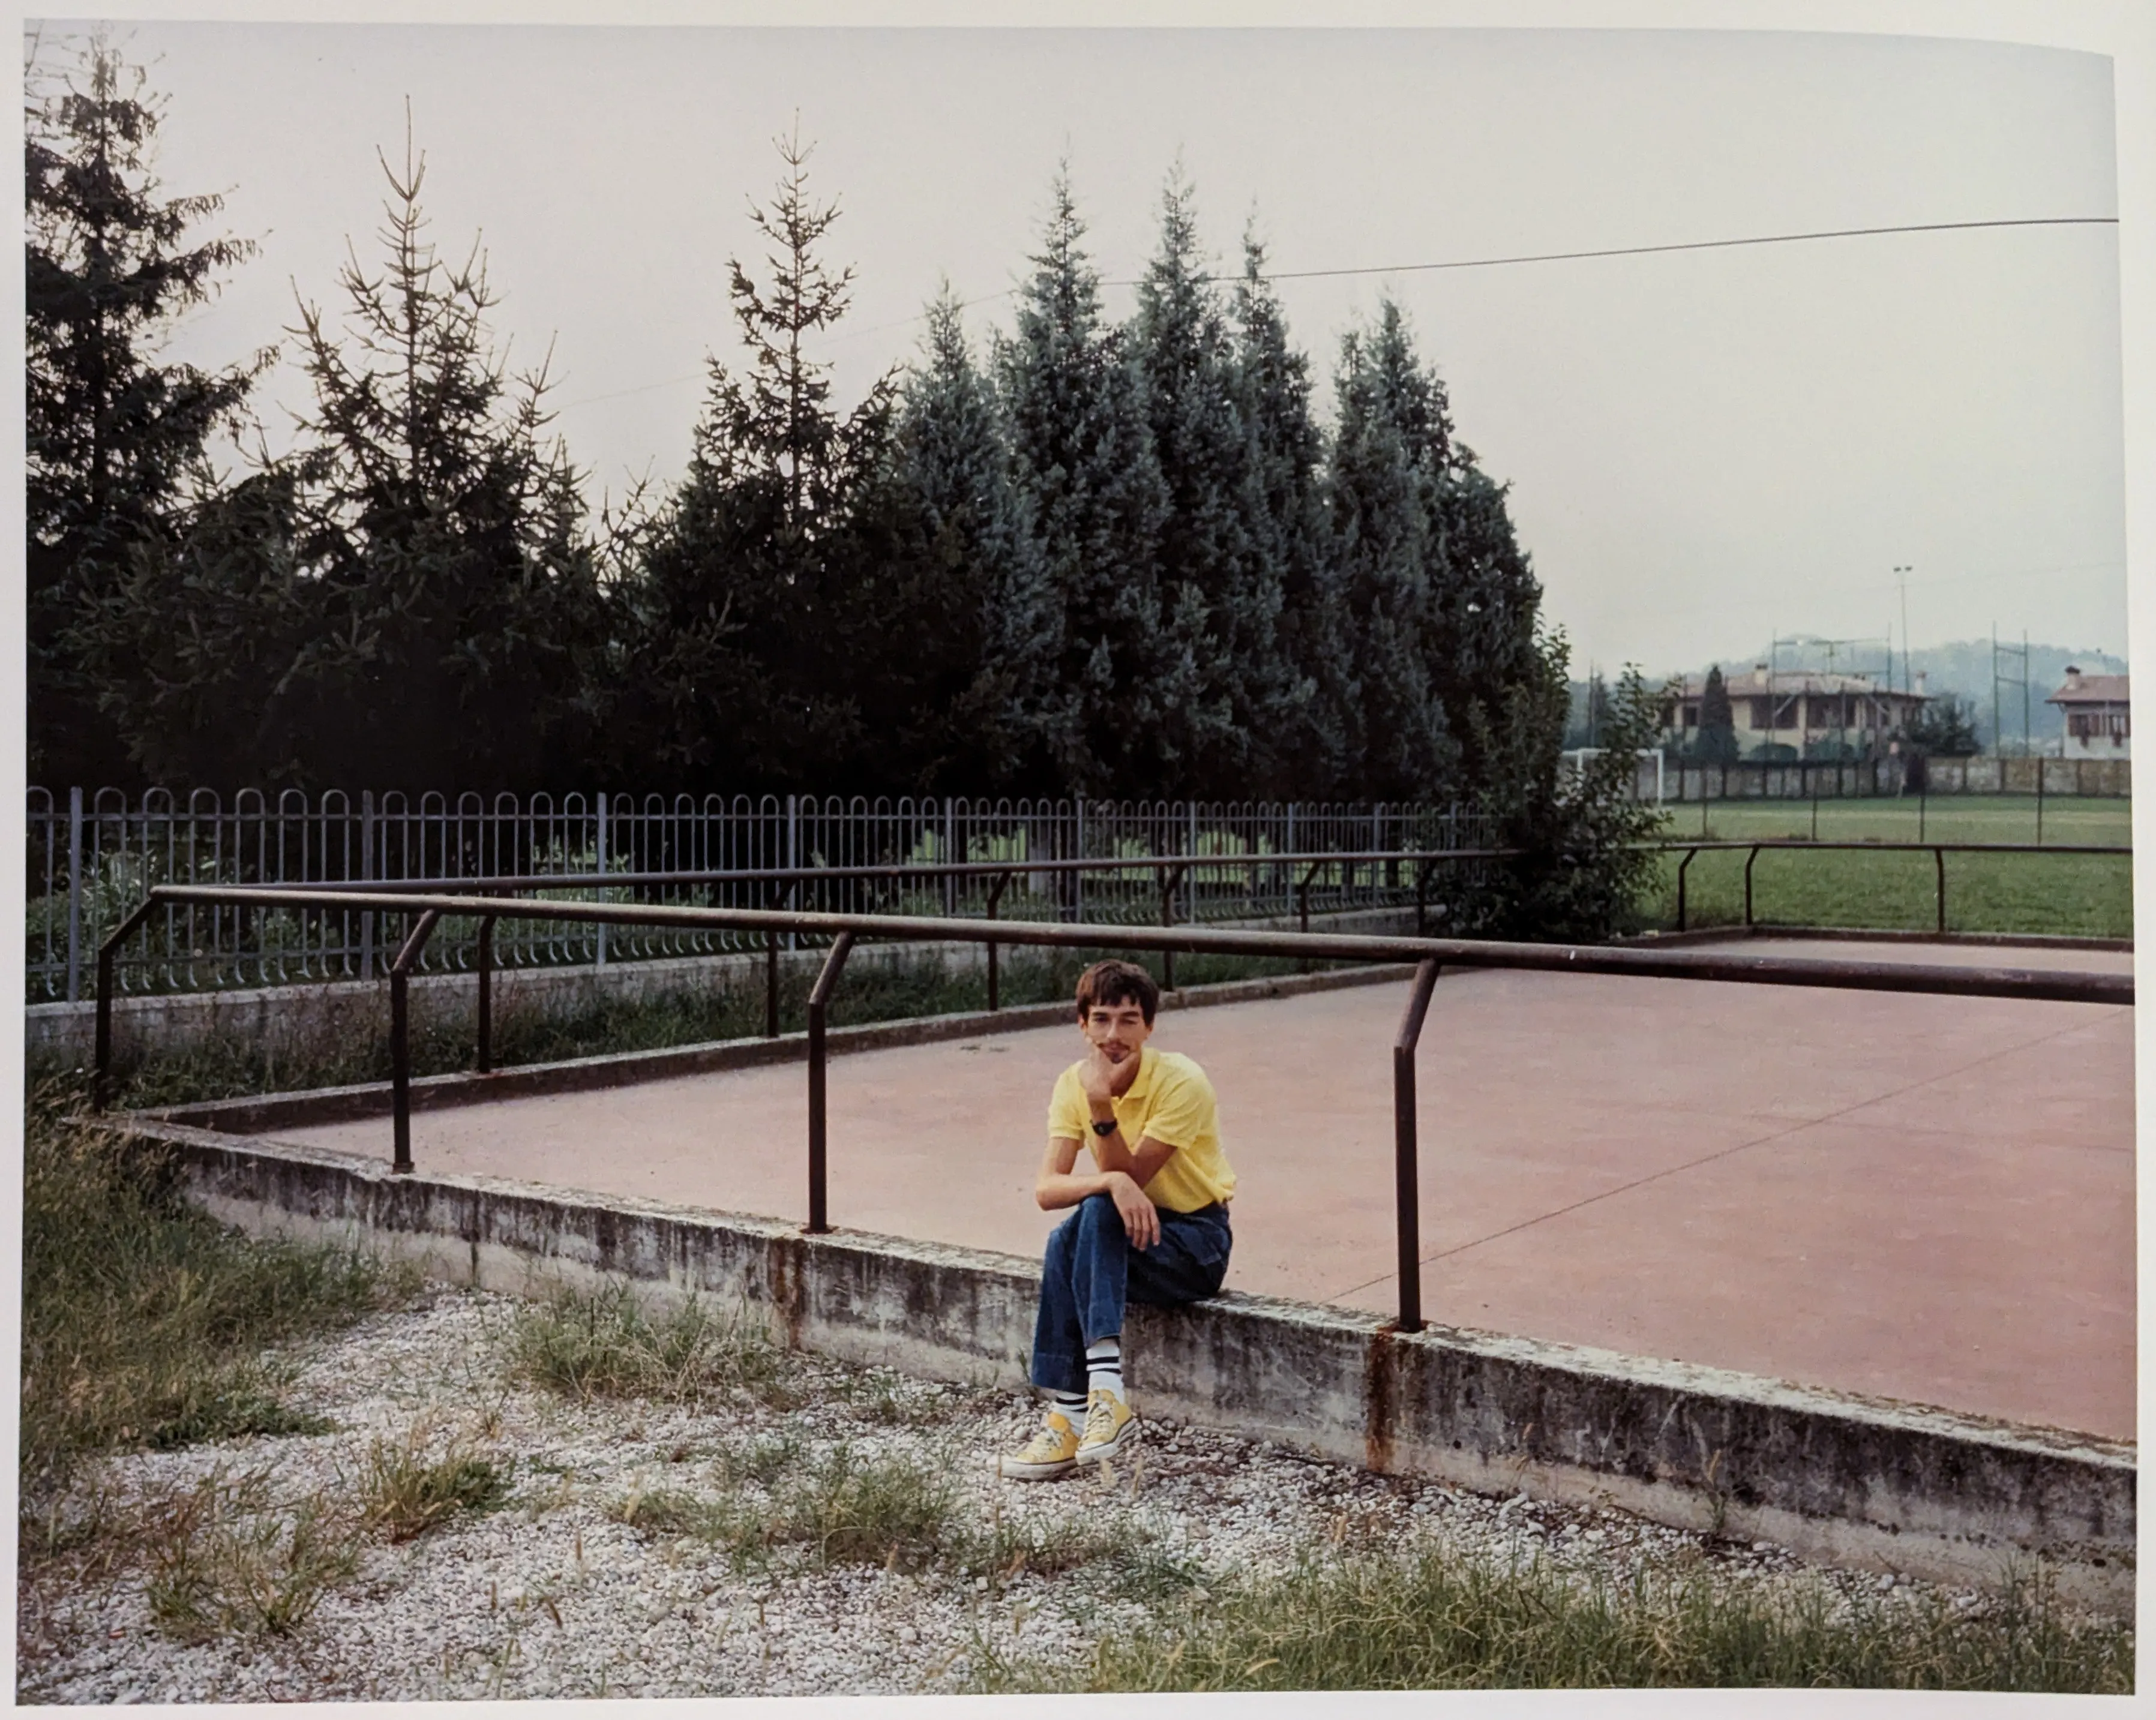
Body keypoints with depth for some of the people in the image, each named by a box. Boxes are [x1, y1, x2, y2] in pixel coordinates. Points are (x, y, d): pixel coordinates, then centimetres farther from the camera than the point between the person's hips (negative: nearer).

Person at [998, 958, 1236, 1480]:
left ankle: (1105, 1395, -38)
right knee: (1064, 1243, -29)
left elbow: (1130, 1177, -24)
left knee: (1096, 1215, -32)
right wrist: (1111, 1182, -34)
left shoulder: (1182, 1082, -20)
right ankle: (1070, 1418, -27)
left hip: (1195, 1241, -4)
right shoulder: (1073, 1083, -5)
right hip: (1126, 1233, 4)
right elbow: (1046, 1189, -16)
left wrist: (1102, 1105, -36)